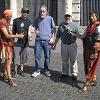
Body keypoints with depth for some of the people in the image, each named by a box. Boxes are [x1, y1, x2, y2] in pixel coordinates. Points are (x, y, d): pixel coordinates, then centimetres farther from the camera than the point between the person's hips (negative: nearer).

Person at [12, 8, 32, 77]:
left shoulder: (29, 22, 7)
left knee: (24, 56, 8)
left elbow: (30, 31, 3)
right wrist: (14, 38, 0)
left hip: (25, 42, 2)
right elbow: (13, 30, 7)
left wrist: (30, 35, -19)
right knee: (16, 55, -1)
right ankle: (15, 71, 10)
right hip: (17, 42, -2)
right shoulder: (16, 20, 5)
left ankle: (21, 70, 22)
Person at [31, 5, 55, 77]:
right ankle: (37, 71, 11)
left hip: (47, 40, -2)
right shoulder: (37, 19, 9)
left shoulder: (50, 18, 2)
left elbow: (53, 29, 5)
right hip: (38, 40, 2)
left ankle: (47, 70, 20)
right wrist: (36, 31, -1)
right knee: (37, 55, 1)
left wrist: (52, 38, -3)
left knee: (47, 57, 6)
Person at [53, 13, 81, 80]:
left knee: (73, 60, 0)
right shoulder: (61, 25, 12)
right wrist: (55, 44, 14)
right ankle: (65, 73, 21)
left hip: (72, 45, -3)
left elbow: (79, 35, -2)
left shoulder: (74, 25, 4)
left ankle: (74, 74, 8)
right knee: (64, 60, 9)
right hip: (64, 45, 3)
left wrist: (72, 33, -18)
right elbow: (58, 36, 15)